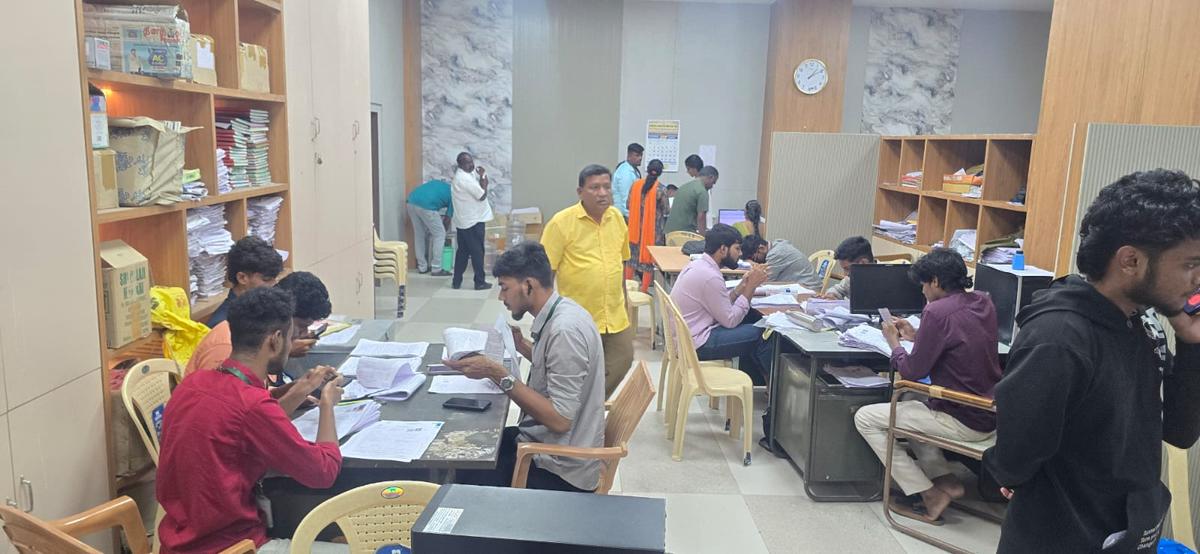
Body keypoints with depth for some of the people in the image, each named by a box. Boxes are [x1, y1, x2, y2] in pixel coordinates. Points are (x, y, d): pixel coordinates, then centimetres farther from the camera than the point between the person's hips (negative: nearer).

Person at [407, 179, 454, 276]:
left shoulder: (439, 184, 35)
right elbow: (448, 217, 19)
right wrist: (443, 230, 35)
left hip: (412, 200, 7)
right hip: (426, 205, -7)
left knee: (418, 235, 20)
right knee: (439, 234, 8)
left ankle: (422, 267, 27)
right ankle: (436, 269, 10)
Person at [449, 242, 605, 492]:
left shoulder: (564, 330, -25)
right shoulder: (561, 312, 3)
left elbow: (560, 419, -26)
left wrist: (498, 374, -26)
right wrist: (523, 346, 5)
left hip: (561, 472, -9)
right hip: (543, 443, 9)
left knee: (466, 477, -7)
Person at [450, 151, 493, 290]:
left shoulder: (462, 175, 13)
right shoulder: (465, 179, -20)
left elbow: (479, 189, 15)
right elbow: (482, 195, -17)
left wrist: (482, 177, -2)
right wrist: (482, 177, -8)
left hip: (463, 222, 10)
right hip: (474, 221, -10)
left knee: (462, 251, 13)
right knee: (477, 252, -1)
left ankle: (456, 281, 16)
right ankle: (480, 282, 5)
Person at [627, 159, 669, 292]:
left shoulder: (636, 184, -2)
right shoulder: (661, 189, -12)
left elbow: (629, 205, 6)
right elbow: (665, 211, -6)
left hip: (635, 227, 4)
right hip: (653, 229, -3)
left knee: (632, 256, 15)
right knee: (648, 257, 6)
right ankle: (644, 290, 10)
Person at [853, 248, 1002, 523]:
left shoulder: (938, 312, -20)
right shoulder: (983, 303, 4)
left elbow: (913, 371, -14)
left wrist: (894, 343, 3)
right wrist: (916, 336, 13)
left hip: (963, 423, -9)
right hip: (990, 415, 9)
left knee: (865, 418, 1)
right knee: (907, 405, 30)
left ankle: (929, 496, 3)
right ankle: (945, 479, 20)